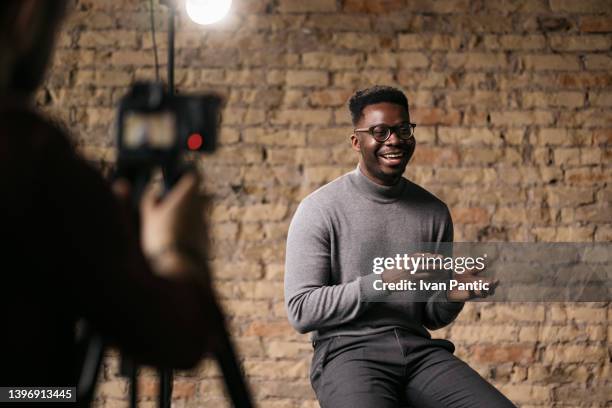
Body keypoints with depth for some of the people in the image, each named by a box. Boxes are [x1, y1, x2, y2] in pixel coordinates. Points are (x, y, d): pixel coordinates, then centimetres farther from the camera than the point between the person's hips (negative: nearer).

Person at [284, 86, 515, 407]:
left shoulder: (434, 212, 11)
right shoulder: (320, 209, -2)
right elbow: (301, 311, -9)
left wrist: (453, 296, -6)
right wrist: (384, 281, -17)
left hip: (419, 349, 4)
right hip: (348, 352, -4)